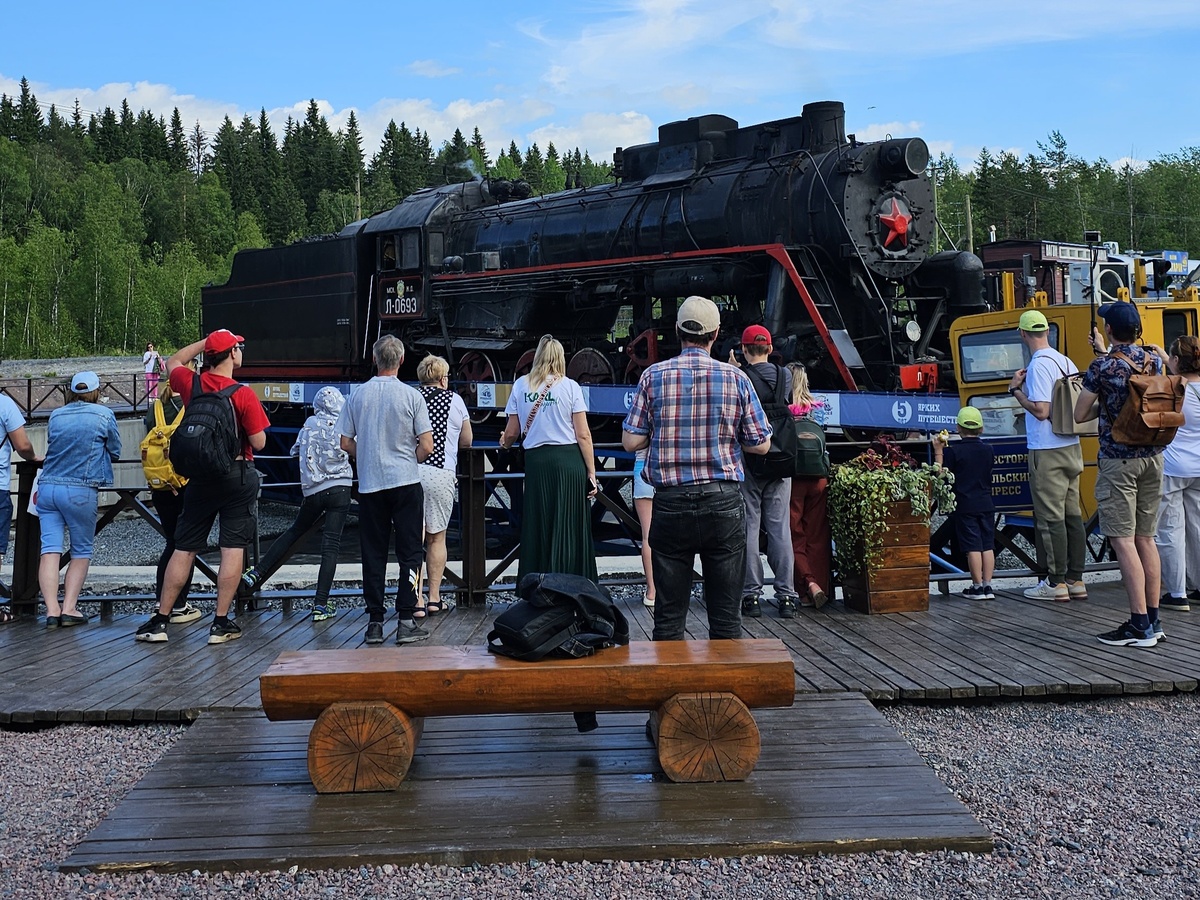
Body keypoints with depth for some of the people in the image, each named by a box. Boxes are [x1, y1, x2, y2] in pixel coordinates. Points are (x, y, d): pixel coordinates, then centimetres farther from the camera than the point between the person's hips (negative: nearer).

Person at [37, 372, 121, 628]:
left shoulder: (56, 415, 13)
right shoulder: (104, 414, 2)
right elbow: (115, 453, 10)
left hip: (47, 487, 3)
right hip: (80, 491, -3)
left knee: (49, 549, -1)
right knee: (82, 551, 8)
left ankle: (51, 610, -8)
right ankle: (69, 609, 1)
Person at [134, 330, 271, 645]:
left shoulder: (191, 384, -1)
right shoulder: (243, 395, -13)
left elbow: (174, 361, 23)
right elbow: (259, 443, -11)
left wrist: (206, 341, 22)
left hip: (199, 476, 4)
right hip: (238, 475, -4)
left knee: (184, 549, 10)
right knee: (233, 549, 1)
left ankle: (160, 620, 13)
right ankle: (221, 623, 1)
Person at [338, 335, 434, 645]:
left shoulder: (357, 396, 1)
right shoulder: (411, 395, -6)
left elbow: (346, 443, 4)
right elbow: (427, 446, -8)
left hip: (369, 484, 3)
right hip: (406, 481, -2)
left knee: (373, 553, 8)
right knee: (409, 552, 3)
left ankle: (374, 622, 10)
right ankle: (406, 621, 0)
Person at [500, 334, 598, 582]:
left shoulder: (521, 385, 5)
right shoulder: (570, 386, -1)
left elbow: (511, 433, 8)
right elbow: (583, 435, -4)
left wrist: (505, 443, 31)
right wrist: (591, 473, 1)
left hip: (536, 461, 2)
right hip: (569, 461, -2)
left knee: (537, 529, 9)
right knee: (570, 529, 4)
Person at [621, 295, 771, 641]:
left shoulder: (654, 376, -1)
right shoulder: (736, 378, 0)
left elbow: (630, 441, -1)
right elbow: (760, 444, 2)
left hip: (670, 504, 0)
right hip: (723, 502, 0)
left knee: (669, 615, 8)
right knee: (726, 615, 7)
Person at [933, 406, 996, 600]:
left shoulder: (953, 451, -9)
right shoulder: (988, 450, 6)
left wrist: (938, 450, -1)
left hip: (965, 506, -4)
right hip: (986, 504, 4)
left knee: (973, 547, -2)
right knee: (988, 545, 7)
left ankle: (977, 586, 1)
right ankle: (987, 585, 8)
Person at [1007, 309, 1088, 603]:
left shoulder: (1038, 365, -14)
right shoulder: (1067, 363, 11)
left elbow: (1040, 411, -21)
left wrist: (1016, 390, -6)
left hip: (1047, 452, -8)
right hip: (1072, 448, 8)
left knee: (1050, 518, -3)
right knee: (1072, 515, 11)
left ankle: (1056, 584, 1)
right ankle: (1076, 580, 16)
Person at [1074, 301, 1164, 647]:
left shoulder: (1102, 367, -12)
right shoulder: (1153, 361, 6)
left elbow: (1080, 415, -6)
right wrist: (1105, 351, 36)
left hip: (1118, 461, -7)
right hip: (1153, 457, 7)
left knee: (1123, 540, -5)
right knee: (1146, 538, 12)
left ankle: (1139, 626, -7)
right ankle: (1153, 620, 16)